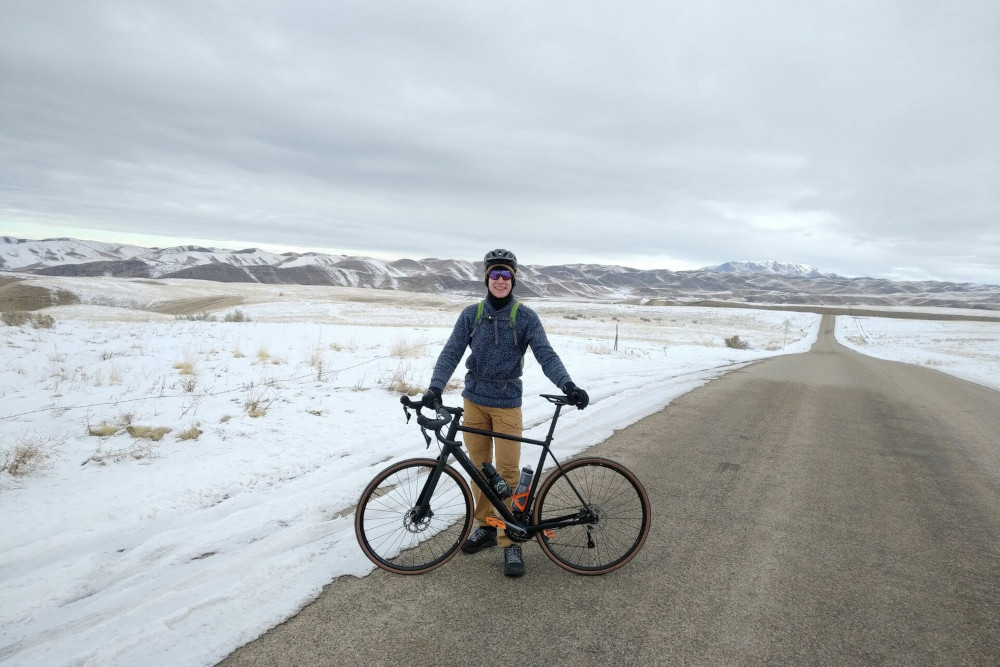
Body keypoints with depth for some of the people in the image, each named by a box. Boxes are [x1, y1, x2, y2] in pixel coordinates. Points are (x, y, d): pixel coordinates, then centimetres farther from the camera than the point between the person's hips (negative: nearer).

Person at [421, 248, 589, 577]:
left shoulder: (525, 317, -5)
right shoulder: (471, 314, 1)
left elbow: (546, 355, -12)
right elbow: (451, 353, -5)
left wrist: (568, 385, -28)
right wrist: (435, 387, -20)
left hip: (507, 404, -2)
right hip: (475, 401, 3)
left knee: (508, 472, -2)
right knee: (479, 467, 12)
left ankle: (510, 541, 10)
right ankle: (485, 526, 28)